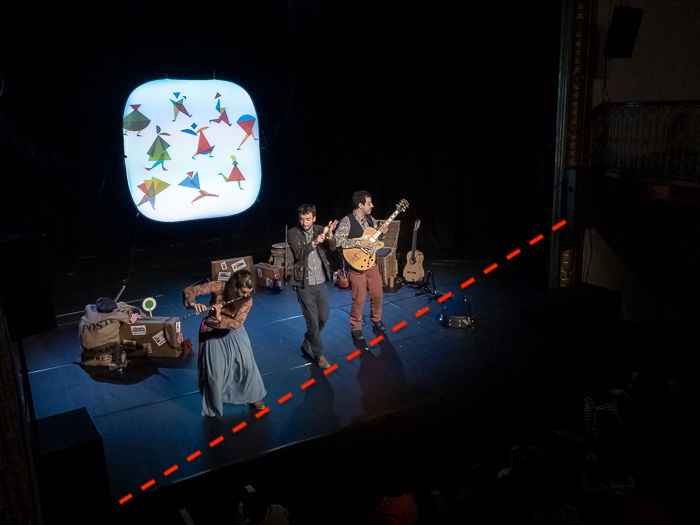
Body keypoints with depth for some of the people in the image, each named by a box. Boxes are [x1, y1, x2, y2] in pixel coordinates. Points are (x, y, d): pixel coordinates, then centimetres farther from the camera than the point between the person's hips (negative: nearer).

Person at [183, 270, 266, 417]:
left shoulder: (247, 301, -21)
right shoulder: (219, 287, -26)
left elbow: (237, 323, -30)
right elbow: (189, 290, -26)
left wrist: (220, 318, -47)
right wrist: (194, 304, -47)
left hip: (233, 331, 2)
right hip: (213, 332, -2)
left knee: (248, 364, 3)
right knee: (214, 371, 0)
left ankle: (254, 396, 27)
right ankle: (213, 406, 23)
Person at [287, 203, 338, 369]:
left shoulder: (320, 229, 3)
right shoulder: (293, 233, -7)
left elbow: (332, 248, -6)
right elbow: (298, 254, -19)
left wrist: (329, 235, -25)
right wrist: (313, 243, -31)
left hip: (321, 282, 5)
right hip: (304, 284, -4)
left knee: (323, 318, 13)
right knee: (312, 321, 0)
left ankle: (306, 345, 36)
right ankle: (318, 355, 16)